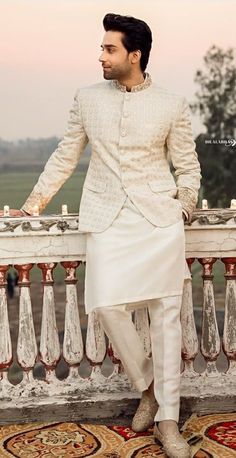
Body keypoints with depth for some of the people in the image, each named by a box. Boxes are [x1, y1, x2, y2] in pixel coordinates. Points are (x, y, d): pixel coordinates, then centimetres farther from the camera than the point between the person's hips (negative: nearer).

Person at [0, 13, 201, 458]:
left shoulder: (172, 104, 2)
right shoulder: (87, 98, 8)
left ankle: (167, 421, 8)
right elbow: (64, 156, 14)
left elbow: (187, 165, 10)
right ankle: (147, 386, 13)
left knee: (165, 315, -2)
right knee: (107, 305, -14)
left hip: (159, 219, -1)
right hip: (107, 218, 1)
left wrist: (184, 208, 0)